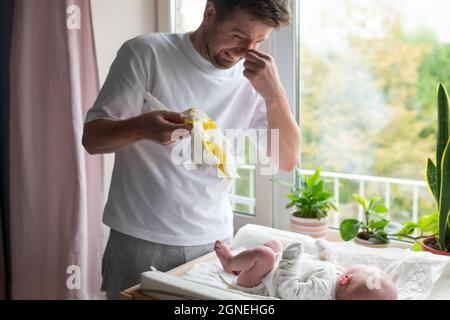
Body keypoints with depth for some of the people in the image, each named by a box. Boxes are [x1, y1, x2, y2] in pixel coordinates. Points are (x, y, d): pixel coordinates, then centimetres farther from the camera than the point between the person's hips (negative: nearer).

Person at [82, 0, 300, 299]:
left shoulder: (254, 78, 1)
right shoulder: (147, 53, -9)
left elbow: (287, 161, -2)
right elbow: (93, 138, -9)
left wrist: (275, 94, -17)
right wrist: (140, 127, -30)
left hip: (213, 241, 3)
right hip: (141, 241, -2)